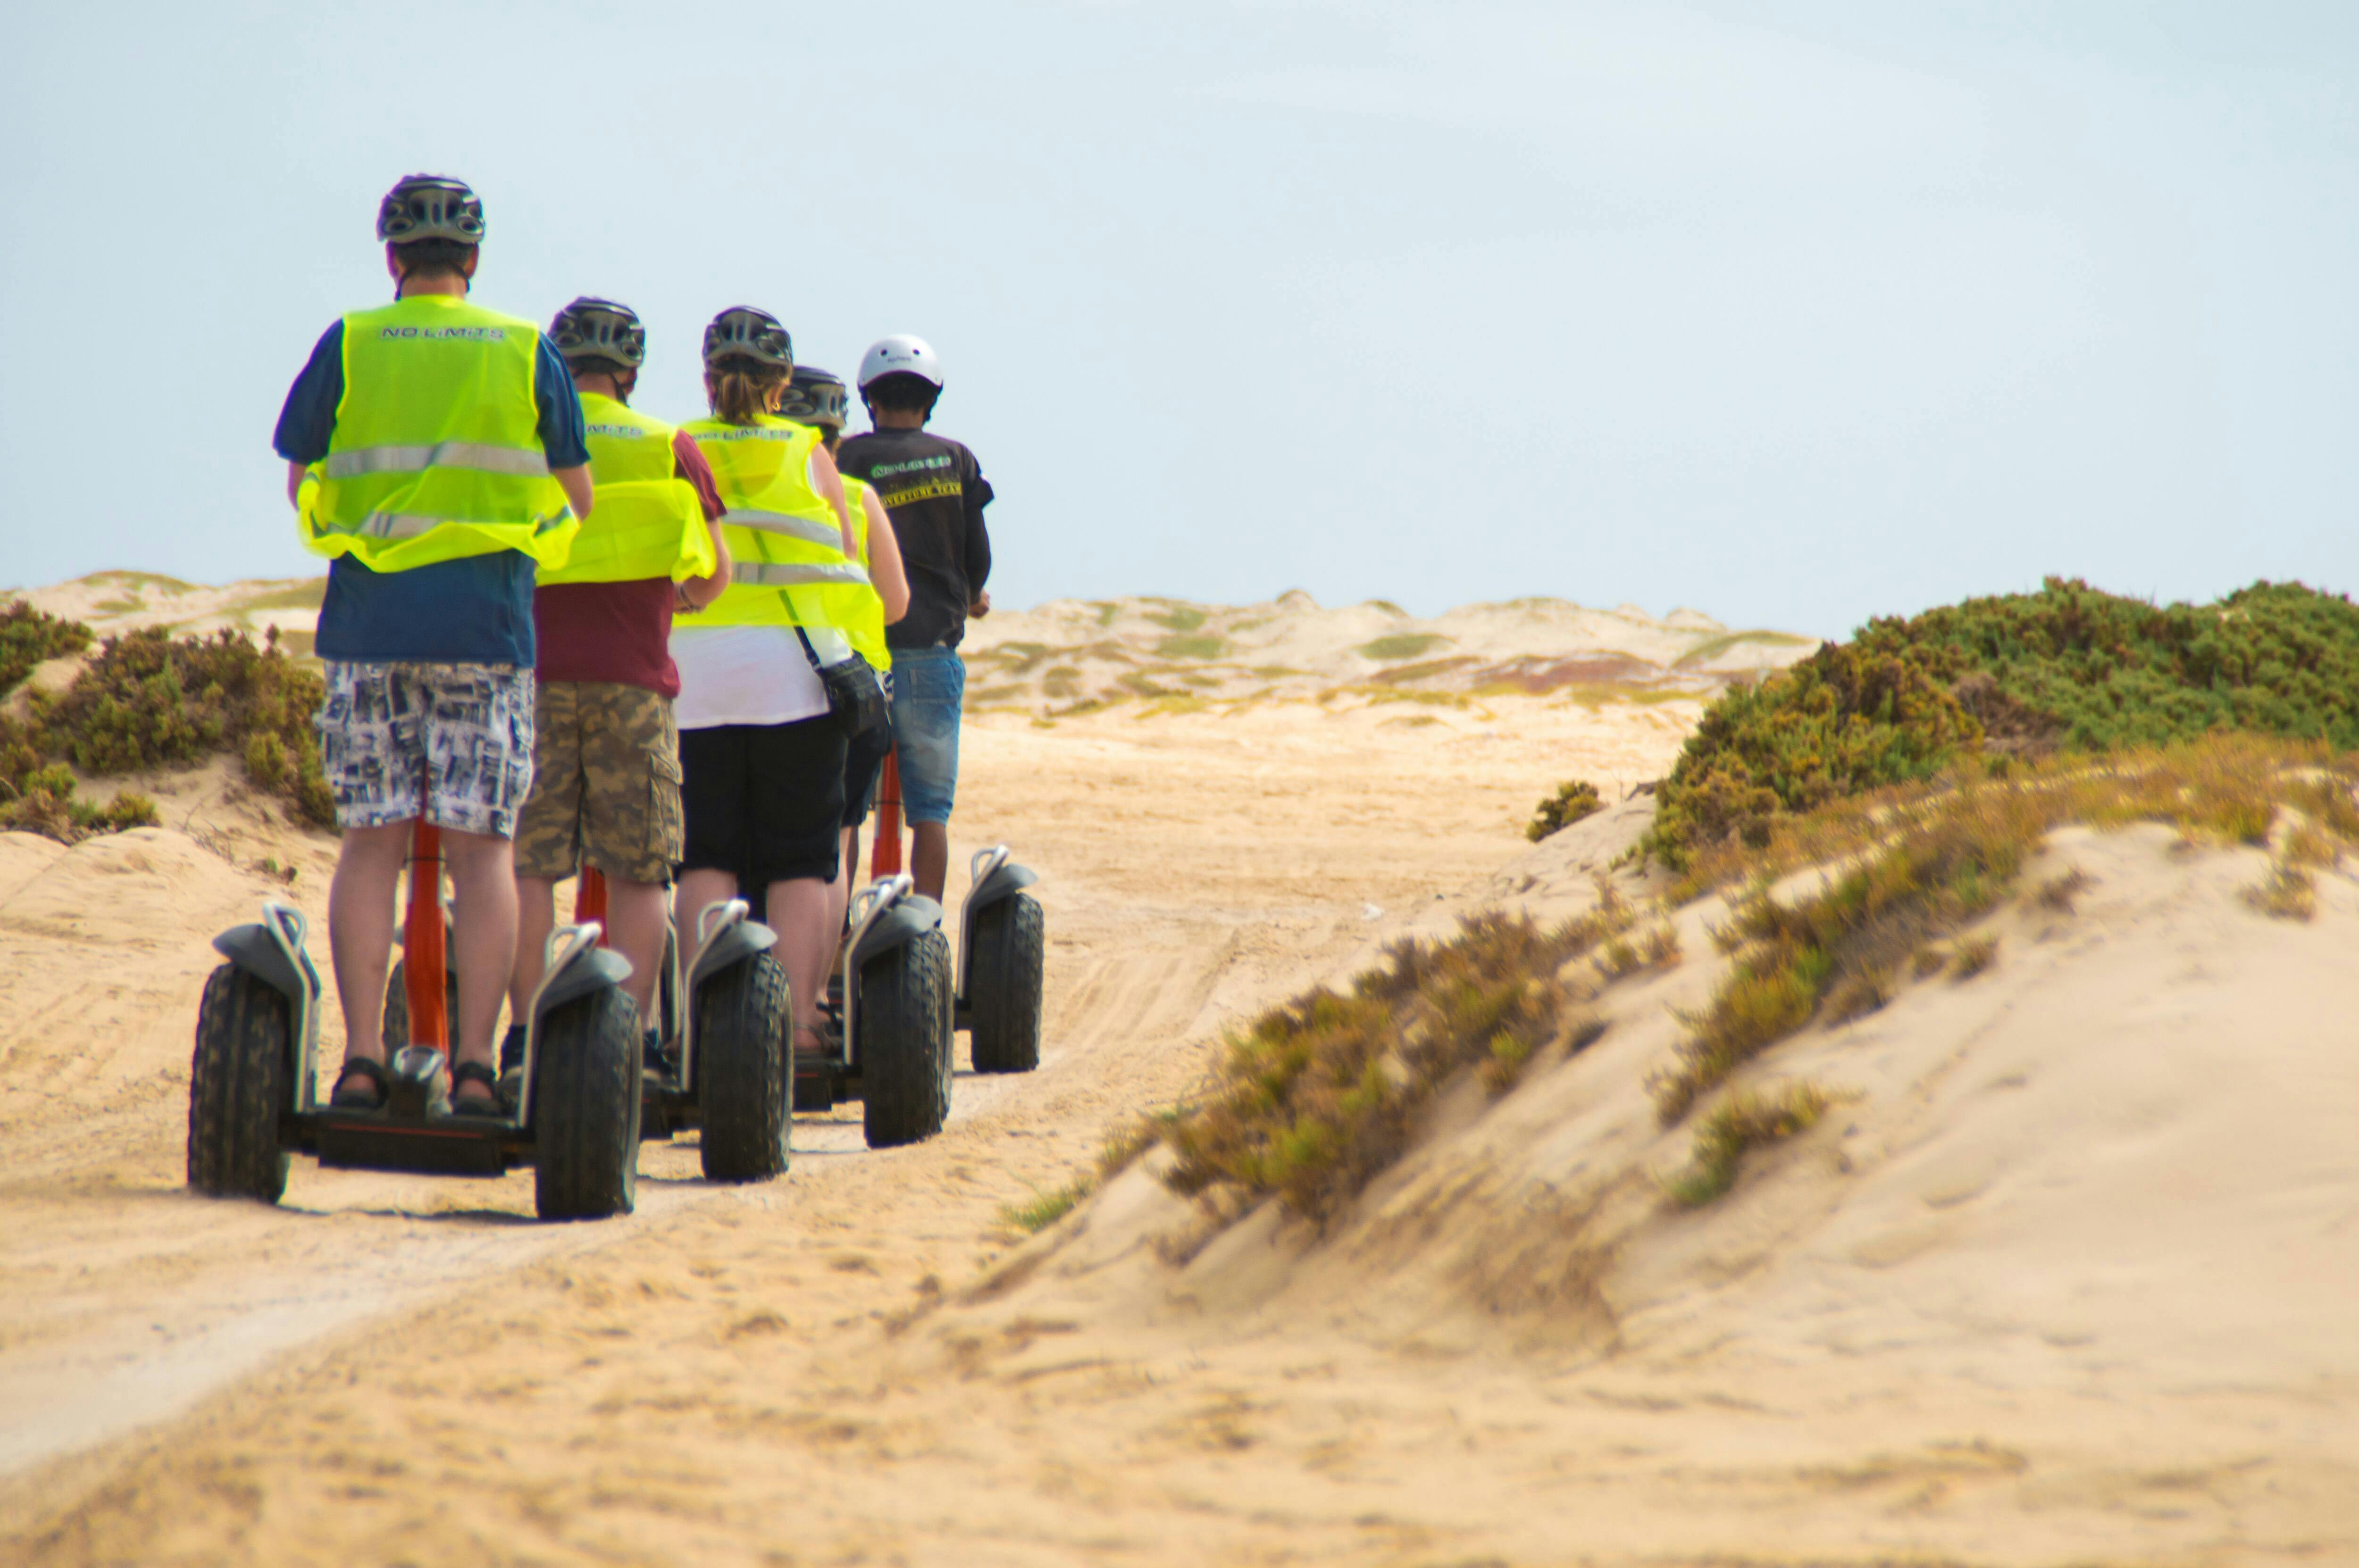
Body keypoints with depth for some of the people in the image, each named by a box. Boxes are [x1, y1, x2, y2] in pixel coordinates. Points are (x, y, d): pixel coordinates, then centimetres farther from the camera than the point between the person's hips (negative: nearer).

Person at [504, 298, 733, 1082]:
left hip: (536, 669, 1)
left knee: (528, 865, 4)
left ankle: (525, 1035, -1)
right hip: (633, 675, 0)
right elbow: (715, 574, 8)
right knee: (636, 873, 4)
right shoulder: (671, 449, 6)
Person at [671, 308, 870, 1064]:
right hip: (795, 664, -1)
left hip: (695, 664, 1)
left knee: (707, 854, 6)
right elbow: (848, 568, 7)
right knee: (801, 859, 5)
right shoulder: (808, 455, 8)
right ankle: (798, 1019, -1)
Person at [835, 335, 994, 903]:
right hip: (932, 647, 1)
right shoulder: (956, 460, 5)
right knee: (930, 808, 3)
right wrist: (970, 598, 28)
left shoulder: (847, 459, 1)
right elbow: (978, 556, 6)